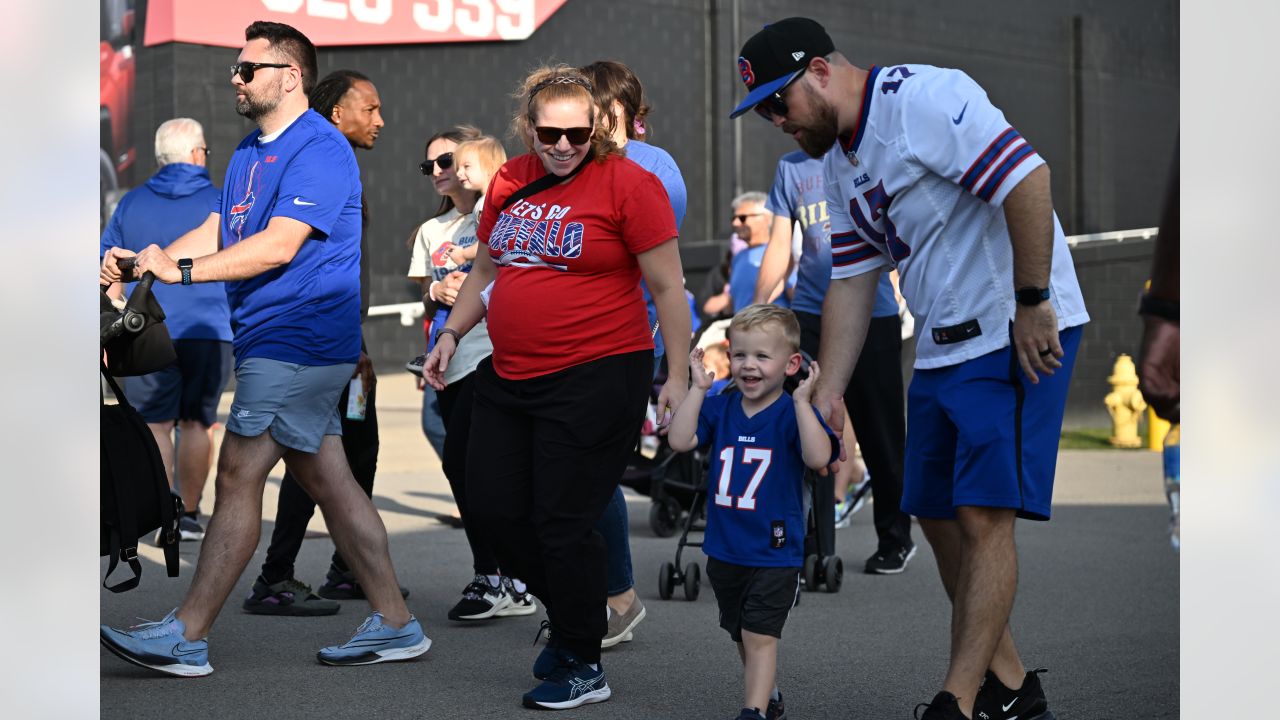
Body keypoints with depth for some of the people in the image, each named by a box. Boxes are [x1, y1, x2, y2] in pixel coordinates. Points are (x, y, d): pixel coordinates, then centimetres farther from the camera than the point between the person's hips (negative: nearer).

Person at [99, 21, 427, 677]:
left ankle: (187, 638, -4)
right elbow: (216, 230, 13)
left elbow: (278, 246, -22)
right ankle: (395, 624, 14)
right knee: (325, 478, 10)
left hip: (297, 341, -10)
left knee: (238, 476, -8)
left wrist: (182, 270, -24)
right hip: (280, 343, 10)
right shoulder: (249, 153, 19)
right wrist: (144, 260, -3)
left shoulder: (320, 150, -14)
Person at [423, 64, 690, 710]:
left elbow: (667, 286, -7)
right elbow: (486, 270, 22)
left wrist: (677, 376, -10)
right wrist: (451, 332, 11)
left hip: (596, 379, -7)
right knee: (493, 507, 10)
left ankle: (582, 667, 14)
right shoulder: (509, 183, 9)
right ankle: (569, 613, 33)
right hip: (508, 376, 7)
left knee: (563, 522, -3)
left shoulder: (627, 183, -9)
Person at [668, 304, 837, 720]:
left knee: (760, 637, -9)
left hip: (775, 552, -6)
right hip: (724, 550, 6)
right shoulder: (720, 408, 1)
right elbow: (680, 441, -10)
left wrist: (802, 400, -31)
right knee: (743, 637, 20)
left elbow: (819, 457, -28)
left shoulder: (792, 413, -12)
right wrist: (698, 388, -13)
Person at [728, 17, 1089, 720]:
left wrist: (1031, 303, -22)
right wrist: (827, 395, 9)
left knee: (984, 517, -12)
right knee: (938, 516, 11)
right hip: (940, 347, 10)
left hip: (1019, 334, -10)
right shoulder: (839, 162, 12)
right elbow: (850, 283, 14)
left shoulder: (924, 98, -16)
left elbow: (1028, 179, -24)